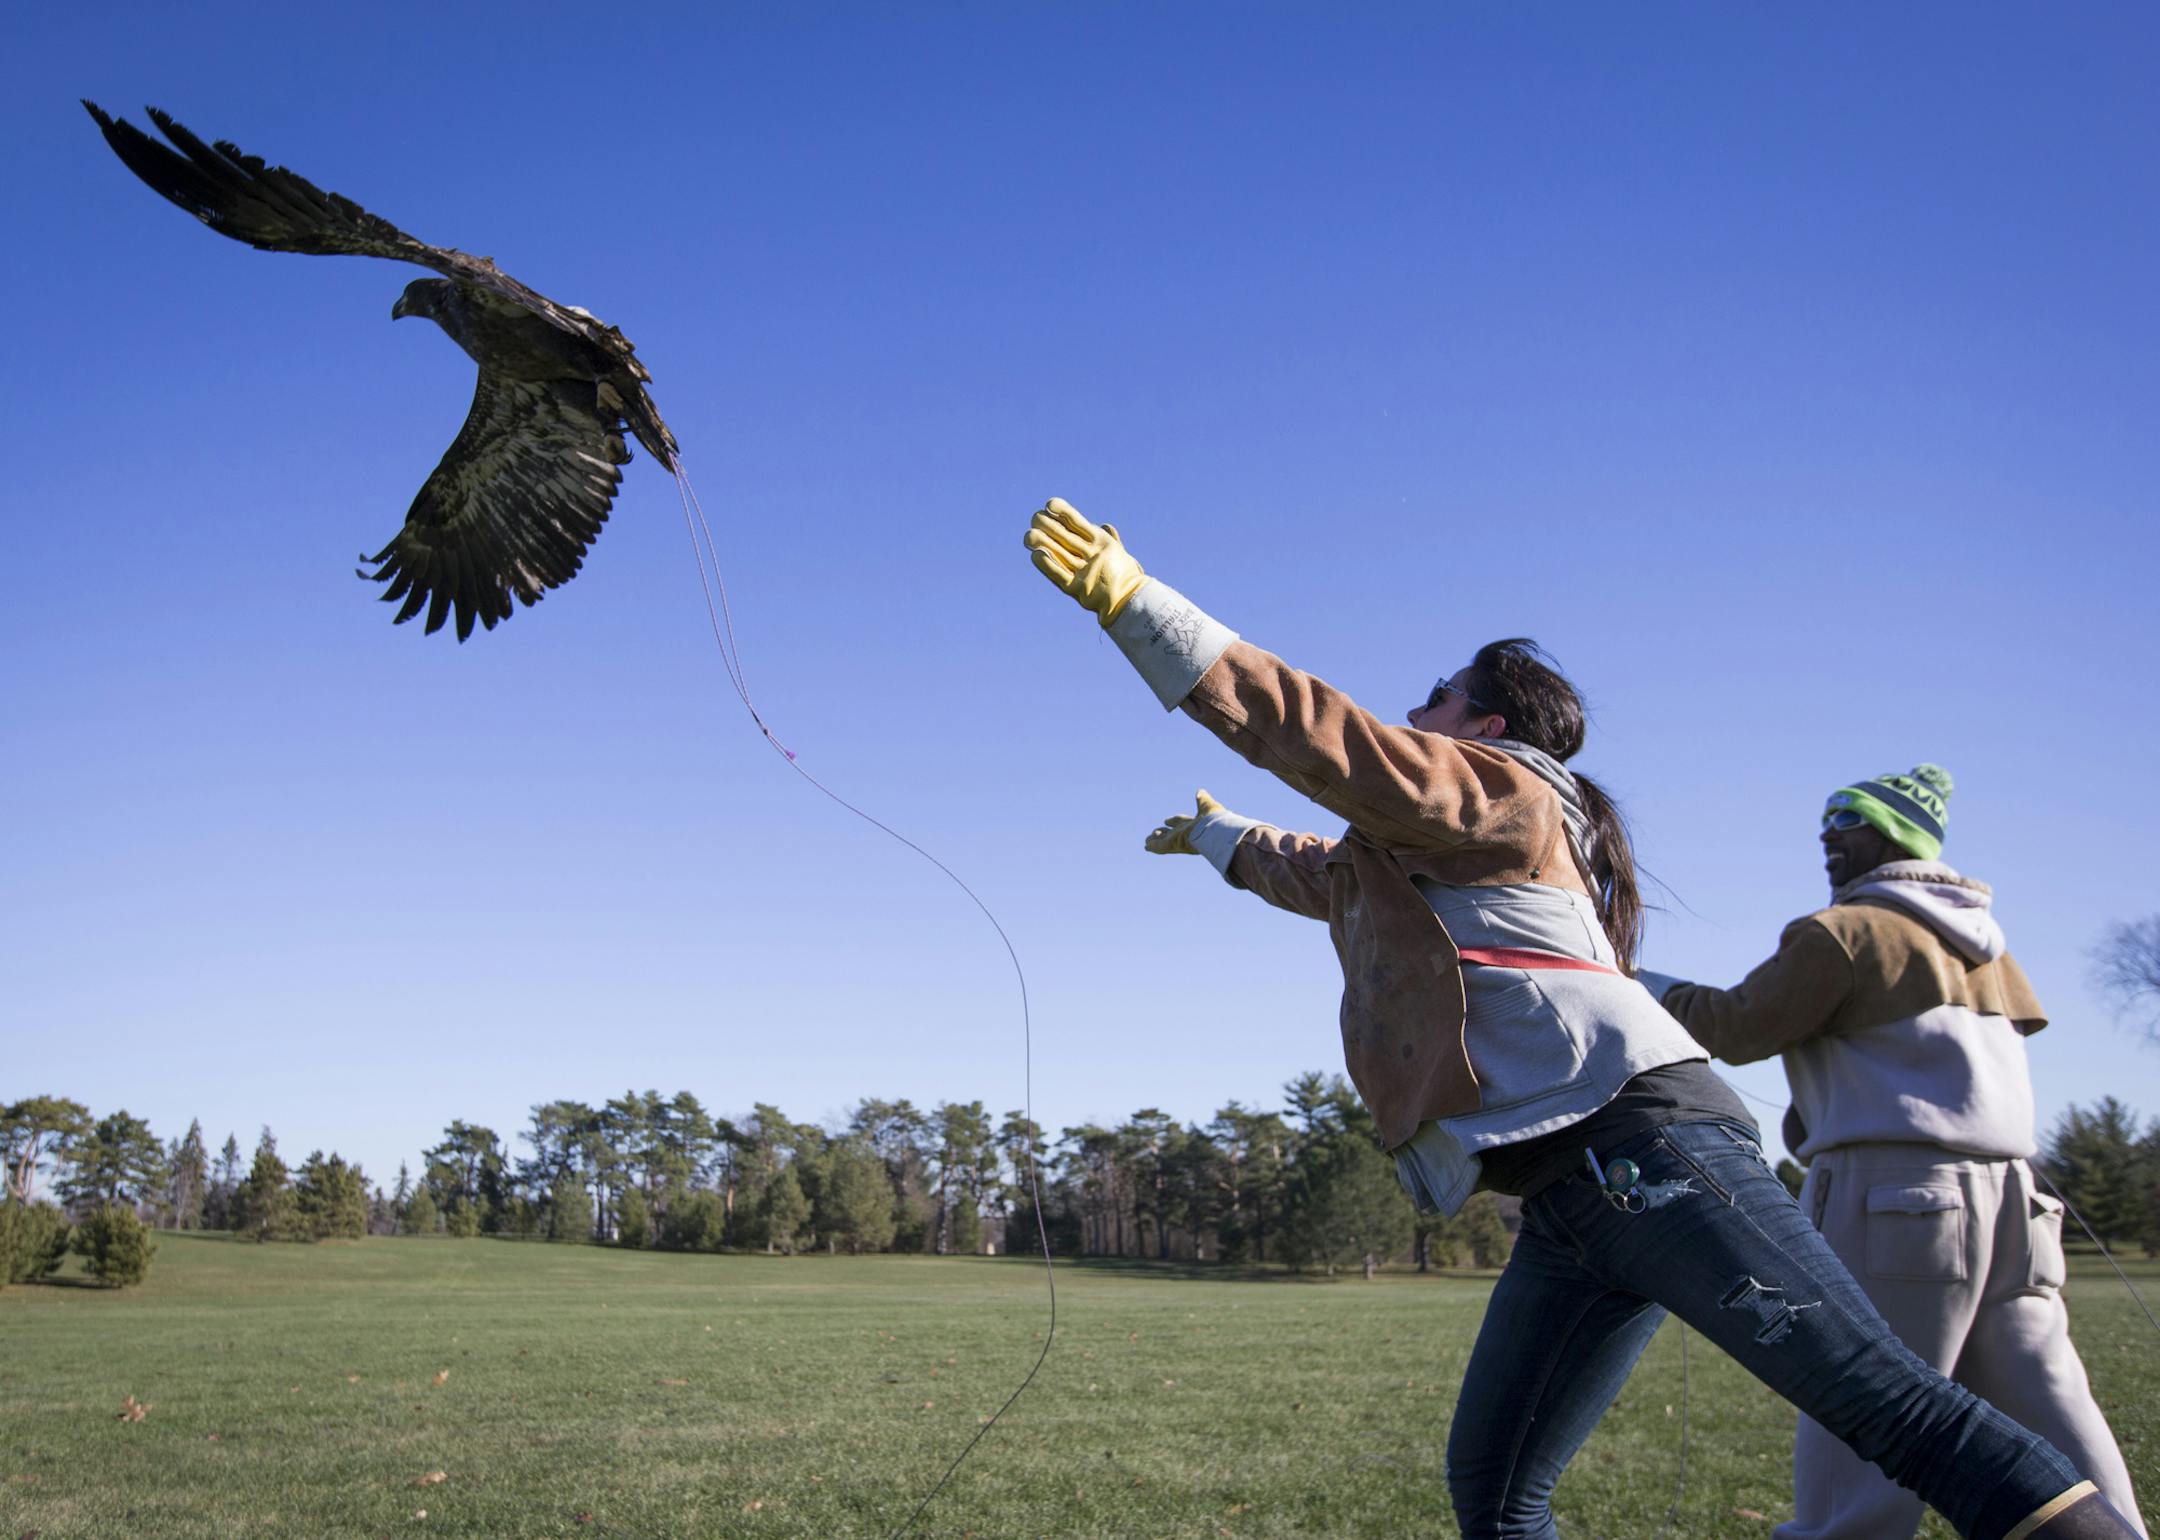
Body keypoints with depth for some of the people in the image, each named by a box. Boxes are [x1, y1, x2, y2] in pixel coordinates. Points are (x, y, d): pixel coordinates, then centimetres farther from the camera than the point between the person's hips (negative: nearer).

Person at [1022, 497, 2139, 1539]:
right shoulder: (1426, 853, 33)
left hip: (1636, 1138, -9)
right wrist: (1217, 838, 69)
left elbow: (1313, 730, -6)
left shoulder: (1500, 788, 7)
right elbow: (1326, 874, 54)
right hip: (1574, 1201, 9)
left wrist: (1131, 597, -6)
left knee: (1883, 1396, -17)